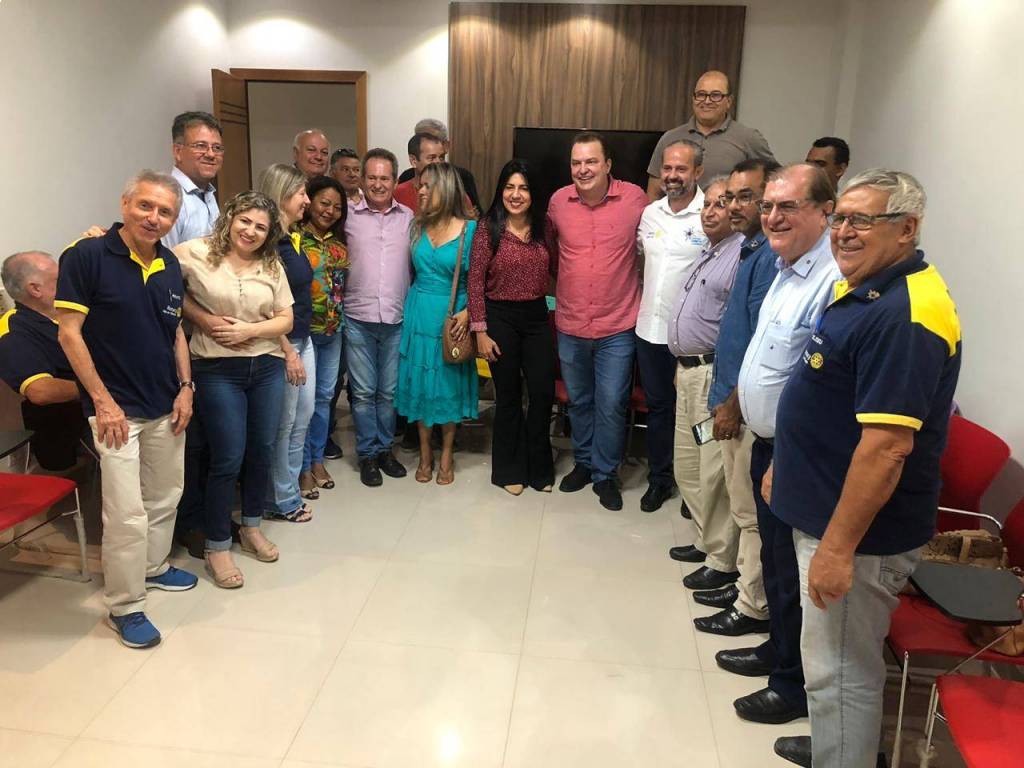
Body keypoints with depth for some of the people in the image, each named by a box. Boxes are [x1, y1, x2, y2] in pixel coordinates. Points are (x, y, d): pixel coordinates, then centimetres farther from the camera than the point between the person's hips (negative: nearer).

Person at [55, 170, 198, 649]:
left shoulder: (170, 265, 6)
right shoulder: (87, 256, -12)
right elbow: (69, 333, -12)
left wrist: (185, 387, 5)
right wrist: (102, 400, -16)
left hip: (167, 407, 6)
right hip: (117, 409, -6)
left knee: (165, 497, 19)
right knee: (127, 513, -4)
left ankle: (154, 567, 40)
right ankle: (124, 607, 12)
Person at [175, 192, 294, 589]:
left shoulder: (272, 267, 6)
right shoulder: (196, 253, -5)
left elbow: (285, 320, 4)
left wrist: (249, 330, -9)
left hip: (267, 367, 5)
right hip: (218, 370, -4)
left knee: (262, 450, 12)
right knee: (228, 458, -4)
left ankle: (252, 527, 33)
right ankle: (217, 548, 12)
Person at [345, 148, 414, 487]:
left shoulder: (408, 217, 7)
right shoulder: (348, 215, 1)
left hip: (396, 319, 1)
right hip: (358, 319, -1)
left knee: (389, 391, 11)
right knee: (363, 392, 6)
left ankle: (384, 448, 27)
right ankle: (367, 453, 20)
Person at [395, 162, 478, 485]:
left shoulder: (470, 229, -8)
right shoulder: (418, 226, 4)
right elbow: (413, 270, 13)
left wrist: (467, 312, -19)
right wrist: (411, 305, 4)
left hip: (452, 317, -4)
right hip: (419, 314, 4)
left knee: (449, 384, 7)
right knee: (420, 383, 9)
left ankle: (446, 456, 22)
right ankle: (425, 454, 24)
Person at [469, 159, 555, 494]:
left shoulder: (542, 227, 4)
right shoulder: (488, 228, -6)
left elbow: (551, 272, 12)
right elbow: (475, 281, -7)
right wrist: (480, 331, -10)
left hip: (537, 316, 3)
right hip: (501, 318, -3)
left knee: (543, 392, 3)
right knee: (509, 395, 8)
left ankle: (538, 467, 24)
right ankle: (510, 469, 26)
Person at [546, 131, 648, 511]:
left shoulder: (634, 198, -10)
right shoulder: (558, 201, -2)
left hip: (617, 327, -2)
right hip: (570, 325, 3)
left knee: (611, 405, 4)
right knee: (578, 401, 17)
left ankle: (606, 473, 24)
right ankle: (583, 462, 37)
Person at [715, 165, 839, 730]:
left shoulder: (832, 281, -26)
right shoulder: (788, 269, 7)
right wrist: (745, 390, 18)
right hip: (767, 442, 9)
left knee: (790, 572, 7)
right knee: (774, 554, 24)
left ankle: (794, 684, 28)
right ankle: (778, 647, 45)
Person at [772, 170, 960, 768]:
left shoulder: (906, 314, -24)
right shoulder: (859, 289, 8)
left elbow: (886, 446, -28)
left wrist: (838, 546, -25)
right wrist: (786, 467, 21)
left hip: (859, 532, -10)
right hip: (826, 511, 10)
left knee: (841, 672, 6)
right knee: (840, 662, 26)